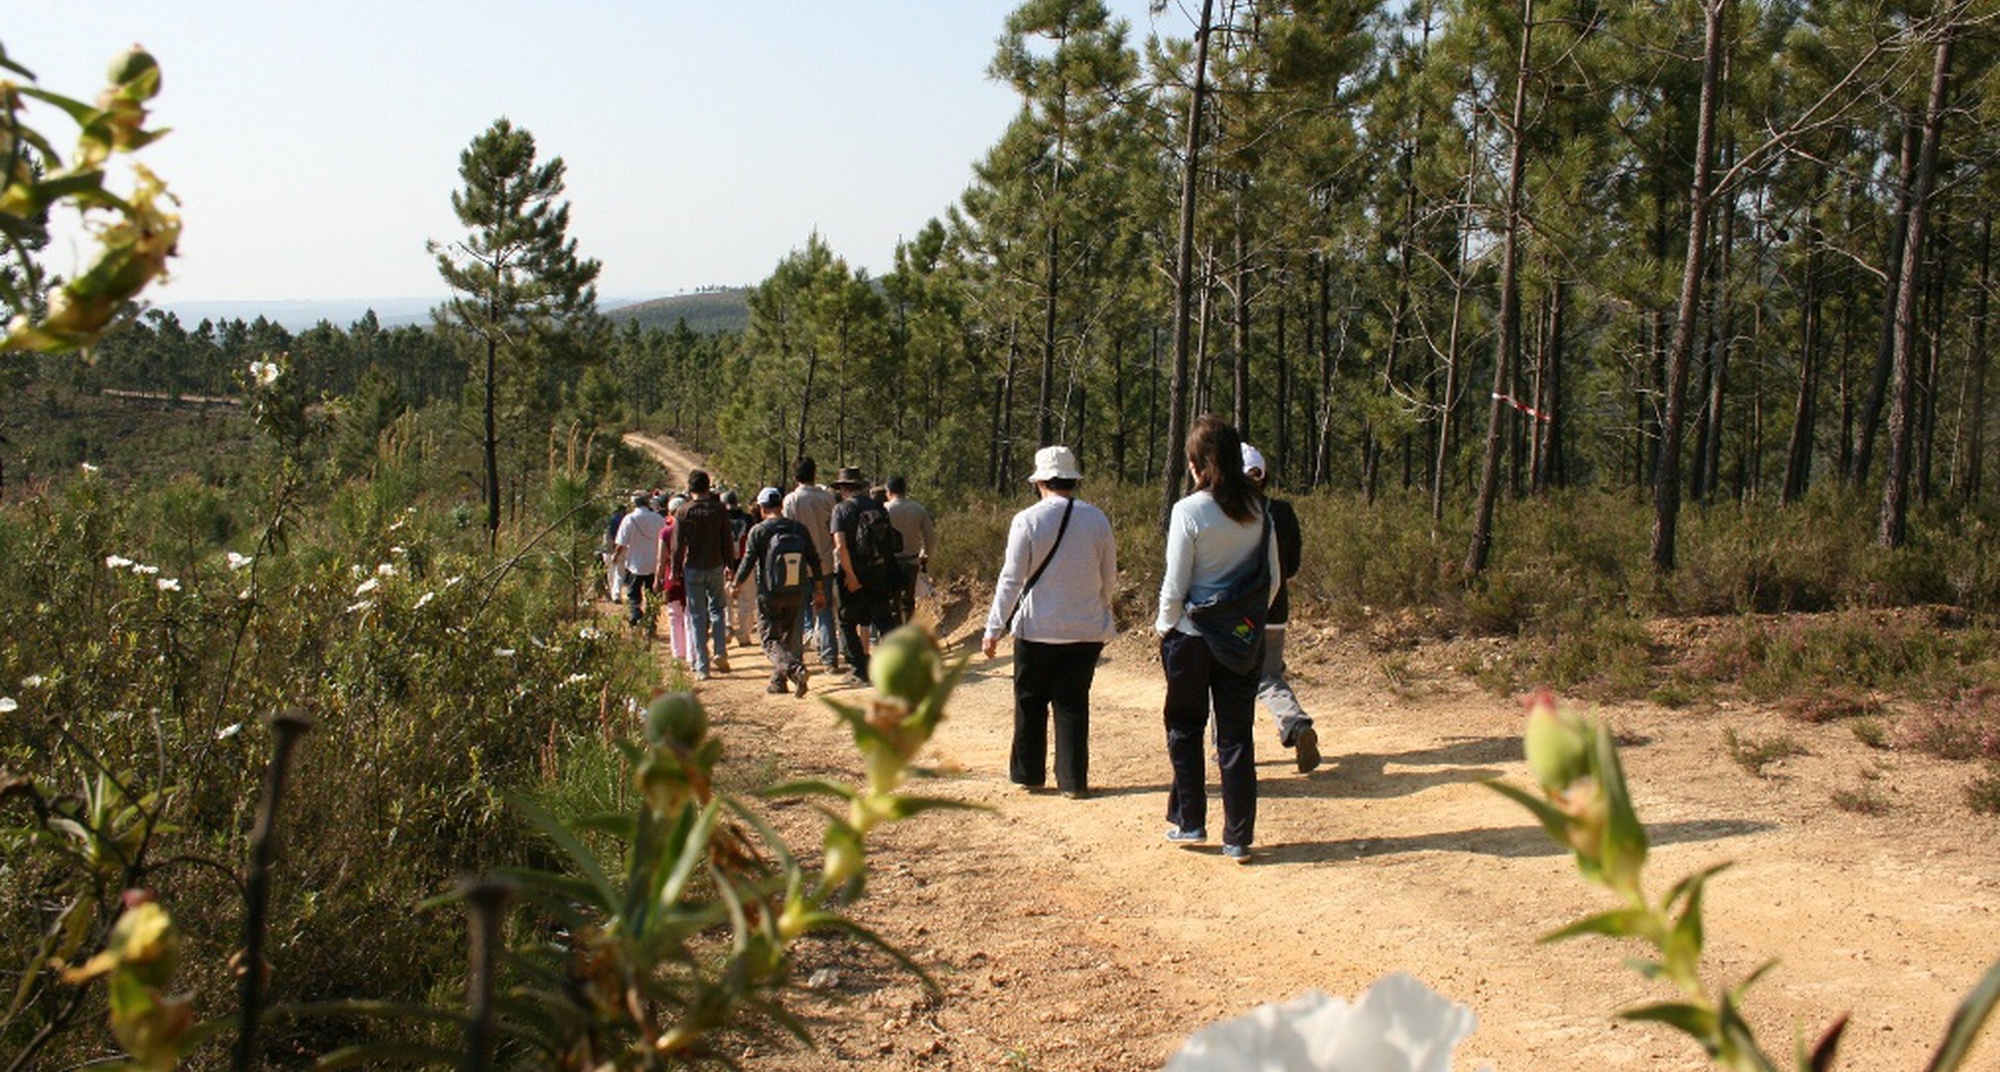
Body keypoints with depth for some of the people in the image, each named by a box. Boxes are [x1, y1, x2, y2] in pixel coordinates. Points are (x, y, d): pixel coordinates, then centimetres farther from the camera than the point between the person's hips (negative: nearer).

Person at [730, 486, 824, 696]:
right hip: (796, 593, 4)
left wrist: (736, 583, 9)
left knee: (769, 639, 0)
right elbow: (814, 559, 7)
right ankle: (779, 680, 22)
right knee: (790, 636, 18)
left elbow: (748, 562, -7)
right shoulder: (799, 529, 3)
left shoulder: (758, 531, -9)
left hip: (770, 595, -4)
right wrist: (818, 586, 18)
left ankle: (794, 669, -24)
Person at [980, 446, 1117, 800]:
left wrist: (994, 628, -3)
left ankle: (1028, 773, 20)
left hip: (1038, 628, -2)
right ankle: (1073, 780, 10)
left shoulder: (1027, 520, -9)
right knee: (1073, 703, 9)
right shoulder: (1098, 519, 0)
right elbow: (1110, 579, 7)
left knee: (1030, 702, 12)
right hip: (1087, 628, 2)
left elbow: (1011, 579, -9)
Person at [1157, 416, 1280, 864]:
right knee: (1237, 735, 7)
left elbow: (1175, 586, -12)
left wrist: (1164, 626, 4)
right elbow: (1273, 579, 5)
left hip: (1192, 634, -3)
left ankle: (1189, 822, 20)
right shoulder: (1258, 510, -1)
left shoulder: (1189, 511, -13)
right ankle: (1239, 838, 9)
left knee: (1185, 728, 14)